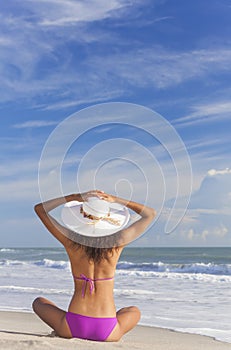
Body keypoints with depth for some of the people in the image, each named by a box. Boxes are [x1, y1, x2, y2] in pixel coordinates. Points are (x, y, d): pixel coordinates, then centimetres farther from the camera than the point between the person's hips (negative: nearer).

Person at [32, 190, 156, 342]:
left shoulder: (72, 241, -8)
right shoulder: (117, 242, -8)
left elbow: (39, 208, 6)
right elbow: (150, 214, 7)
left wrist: (75, 197, -3)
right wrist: (117, 200, -1)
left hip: (73, 327, 0)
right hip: (107, 333, 0)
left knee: (38, 302, 30)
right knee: (134, 311, 35)